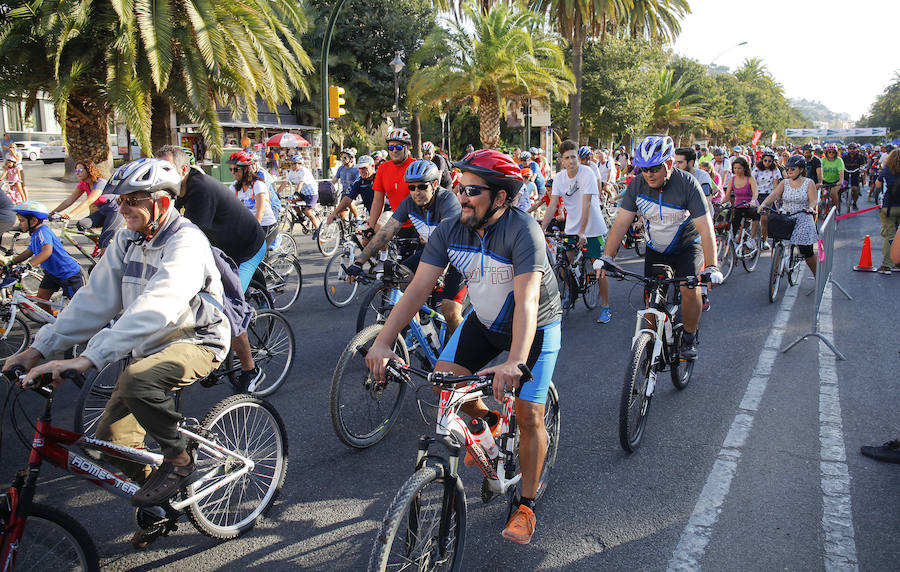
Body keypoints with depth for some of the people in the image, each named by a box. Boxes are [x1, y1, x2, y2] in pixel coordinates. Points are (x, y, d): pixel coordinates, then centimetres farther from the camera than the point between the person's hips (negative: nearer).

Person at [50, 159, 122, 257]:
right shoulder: (83, 184, 1)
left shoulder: (100, 183, -23)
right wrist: (53, 212, -11)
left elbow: (88, 202, -34)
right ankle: (99, 243, 9)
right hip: (102, 212, 8)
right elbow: (70, 199, -2)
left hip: (116, 212, -8)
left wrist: (71, 214, -44)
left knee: (103, 242, -20)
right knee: (81, 225, -13)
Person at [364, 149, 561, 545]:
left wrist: (514, 362, -54)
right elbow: (418, 288, -19)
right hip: (484, 321, 5)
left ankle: (526, 506, 13)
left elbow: (526, 299, -41)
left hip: (535, 325, -5)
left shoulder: (522, 231, -30)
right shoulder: (450, 232, -15)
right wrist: (383, 342, -30)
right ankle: (487, 420, 20)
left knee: (529, 416, -8)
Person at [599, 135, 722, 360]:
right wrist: (607, 257, -27)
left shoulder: (687, 184, -25)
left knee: (690, 289, -23)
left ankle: (689, 337, 0)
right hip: (655, 250, 3)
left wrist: (711, 268, -40)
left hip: (687, 247, -3)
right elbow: (621, 223, -15)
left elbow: (706, 230, -30)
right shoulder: (637, 185, -16)